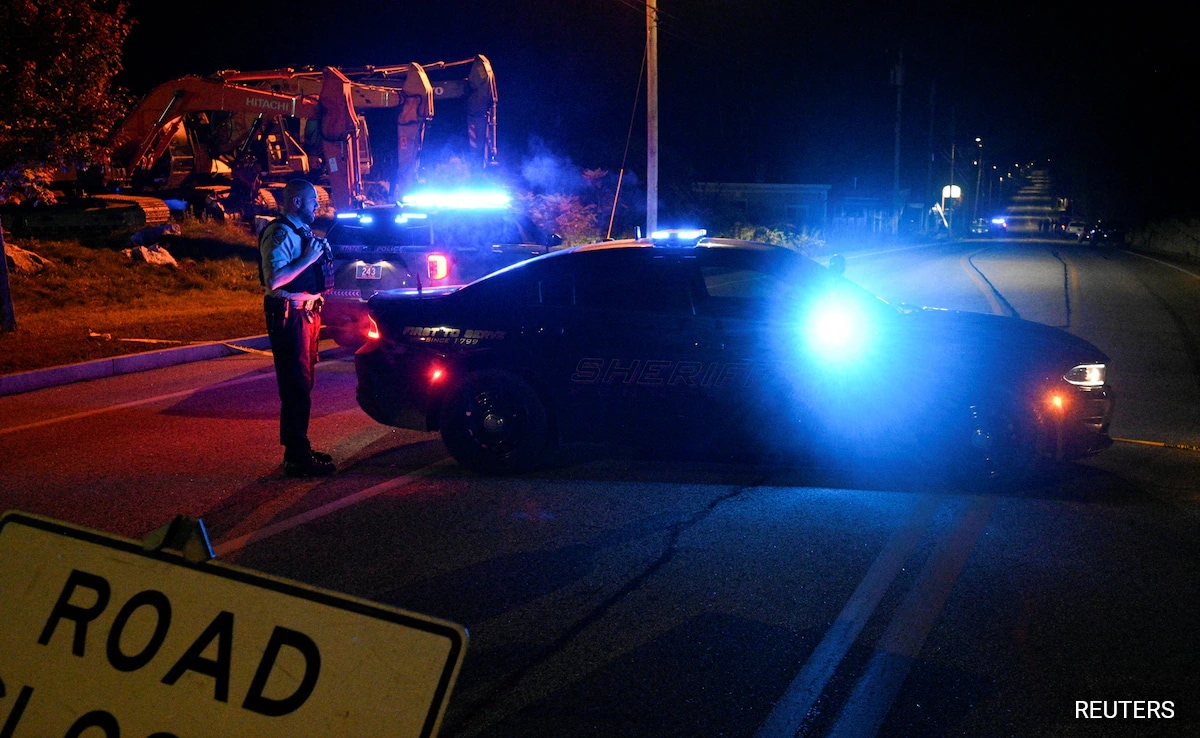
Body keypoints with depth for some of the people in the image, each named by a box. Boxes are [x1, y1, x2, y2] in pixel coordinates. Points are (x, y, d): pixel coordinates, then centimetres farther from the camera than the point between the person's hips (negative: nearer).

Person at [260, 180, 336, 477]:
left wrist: (319, 252, 9)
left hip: (306, 313, 10)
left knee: (301, 384, 16)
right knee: (297, 387, -8)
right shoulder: (280, 233, -15)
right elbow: (274, 279, -27)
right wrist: (308, 258, -23)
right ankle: (297, 458, -4)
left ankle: (298, 450, 27)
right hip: (289, 315, -10)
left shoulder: (302, 231, 16)